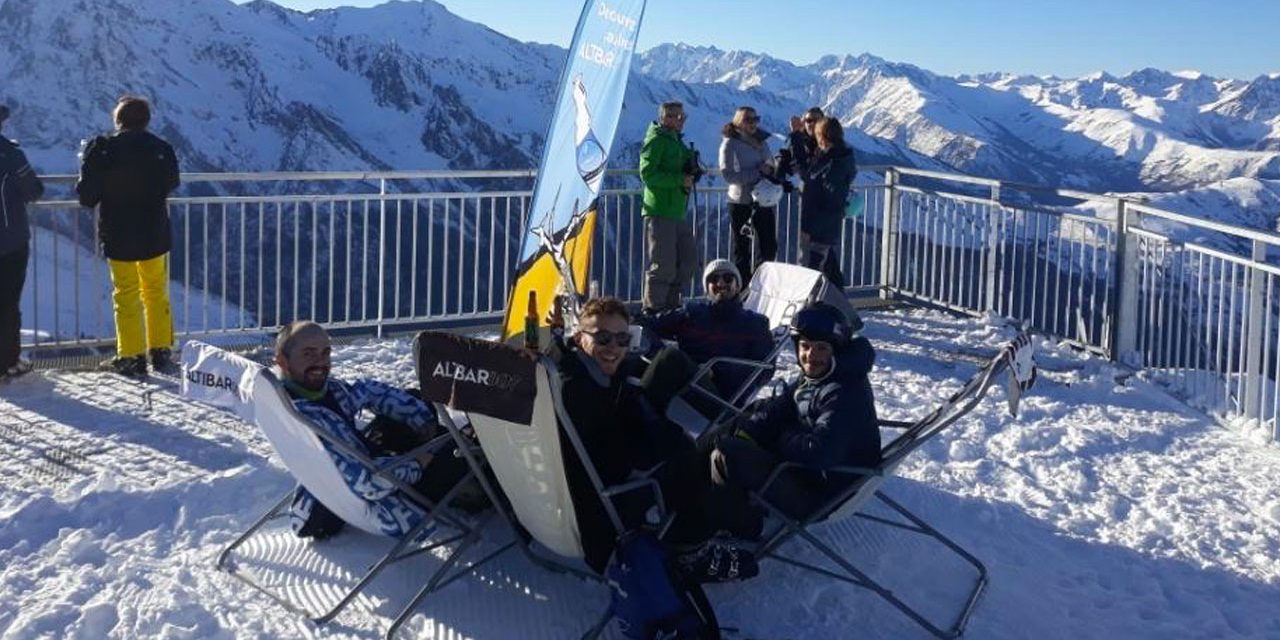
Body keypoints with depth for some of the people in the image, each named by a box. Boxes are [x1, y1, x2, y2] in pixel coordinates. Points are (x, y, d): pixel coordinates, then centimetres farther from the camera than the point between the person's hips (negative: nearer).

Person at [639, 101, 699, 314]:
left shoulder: (676, 141, 20)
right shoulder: (656, 140, -8)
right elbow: (647, 173, -18)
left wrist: (692, 172, 7)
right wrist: (680, 179, -18)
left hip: (679, 211, 9)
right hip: (660, 214, -9)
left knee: (689, 261, 11)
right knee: (663, 266, -7)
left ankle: (670, 303, 23)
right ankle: (653, 309, 3)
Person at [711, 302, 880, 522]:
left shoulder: (845, 393, -26)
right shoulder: (811, 376, 4)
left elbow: (819, 452, -33)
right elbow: (778, 408, 6)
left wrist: (783, 438, -14)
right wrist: (747, 431, -13)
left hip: (821, 497, -11)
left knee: (726, 453, -20)